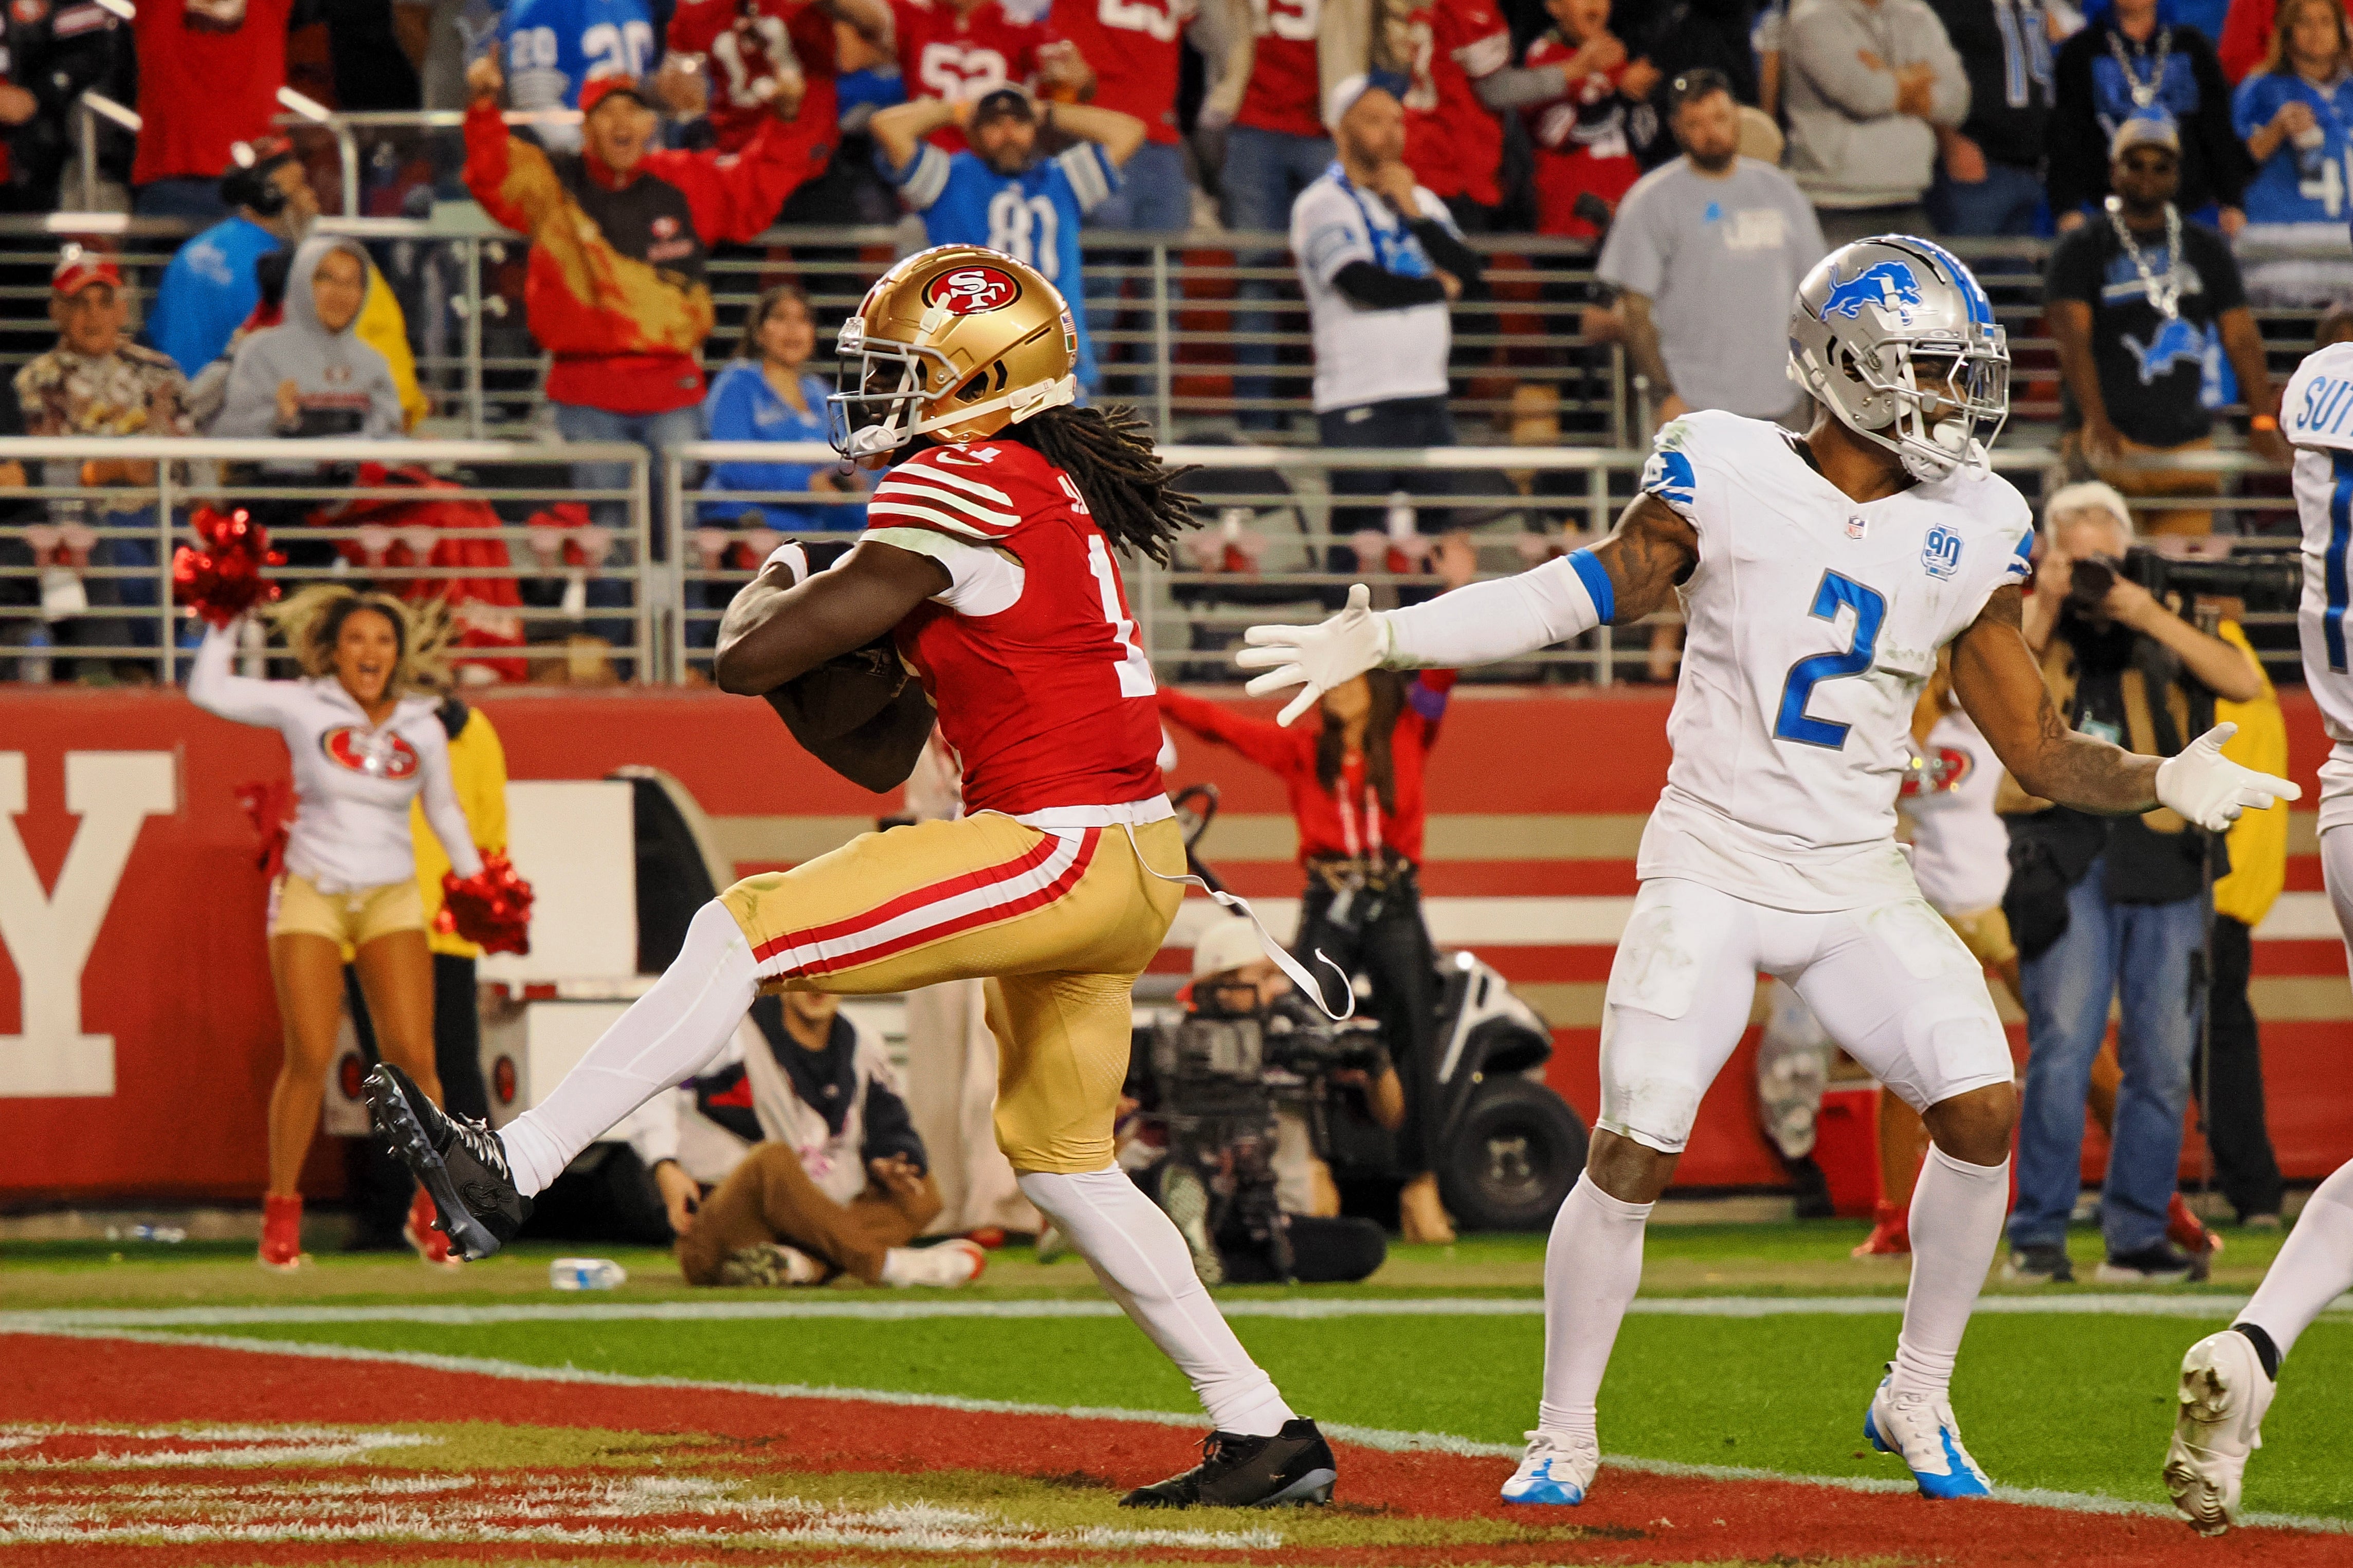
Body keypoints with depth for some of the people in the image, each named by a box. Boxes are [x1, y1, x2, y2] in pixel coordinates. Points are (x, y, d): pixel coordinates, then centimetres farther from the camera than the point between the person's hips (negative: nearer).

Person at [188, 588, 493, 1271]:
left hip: (391, 901, 2)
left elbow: (443, 809, 18)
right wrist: (227, 623, -4)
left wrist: (478, 880, 12)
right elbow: (207, 689, -2)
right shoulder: (301, 707, -2)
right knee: (310, 1060, -9)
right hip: (312, 898, -2)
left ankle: (431, 1208, 6)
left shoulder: (422, 726, 5)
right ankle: (282, 1210, 7)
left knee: (413, 1056, -8)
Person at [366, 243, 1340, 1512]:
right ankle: (1260, 1431, 21)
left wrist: (769, 596, 9)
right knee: (1060, 1160, 19)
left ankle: (512, 1169, -16)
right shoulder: (1053, 490, 17)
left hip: (1062, 851, -10)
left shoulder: (963, 490, -12)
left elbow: (750, 658, -12)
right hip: (1124, 870, 10)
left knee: (743, 929, -12)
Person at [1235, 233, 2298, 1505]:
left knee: (1980, 1106, -13)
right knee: (1633, 1152, -10)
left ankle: (1917, 1402, 7)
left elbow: (2036, 750, 8)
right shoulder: (1726, 480, -9)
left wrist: (2160, 782, -5)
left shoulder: (1966, 533, 2)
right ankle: (1563, 1437, 9)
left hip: (1858, 886, 3)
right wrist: (1380, 638, -8)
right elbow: (1581, 597, -1)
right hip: (1712, 873, -3)